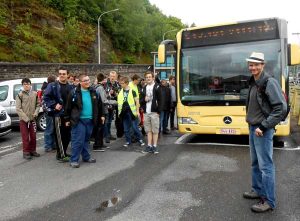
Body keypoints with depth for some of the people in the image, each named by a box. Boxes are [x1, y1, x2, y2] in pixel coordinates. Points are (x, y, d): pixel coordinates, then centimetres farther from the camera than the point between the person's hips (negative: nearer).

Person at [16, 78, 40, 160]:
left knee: (33, 136, 10)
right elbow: (18, 109, -8)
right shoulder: (20, 95, -5)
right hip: (23, 120, -3)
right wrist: (26, 118, -13)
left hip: (32, 119, 3)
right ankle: (26, 152, 11)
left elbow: (38, 105, 9)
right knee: (25, 137, 1)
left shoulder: (35, 94, 5)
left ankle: (32, 150, 24)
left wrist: (36, 113, -9)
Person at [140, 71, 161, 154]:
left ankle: (154, 146, 6)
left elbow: (160, 100, -7)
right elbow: (140, 100, 17)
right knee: (148, 130, 8)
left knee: (155, 130, -1)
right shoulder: (144, 88, 16)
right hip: (146, 112, 5)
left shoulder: (157, 87, -1)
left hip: (154, 112, -5)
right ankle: (149, 146, 15)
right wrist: (144, 99, -6)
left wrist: (158, 111, -12)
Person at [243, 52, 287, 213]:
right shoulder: (253, 83, 10)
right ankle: (258, 190, 35)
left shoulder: (269, 82, -16)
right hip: (252, 128, 9)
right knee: (255, 163, 19)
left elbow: (281, 108, -21)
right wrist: (252, 125, 12)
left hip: (263, 130, -9)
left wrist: (263, 126, -20)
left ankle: (268, 201, 10)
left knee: (265, 165, -1)